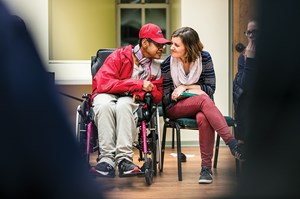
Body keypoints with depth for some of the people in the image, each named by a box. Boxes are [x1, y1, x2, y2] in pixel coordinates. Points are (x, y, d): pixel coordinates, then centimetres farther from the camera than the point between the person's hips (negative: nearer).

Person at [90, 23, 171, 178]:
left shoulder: (156, 68, 9)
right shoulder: (120, 56, -4)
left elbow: (158, 96, 9)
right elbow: (104, 83, -15)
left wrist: (142, 93, -14)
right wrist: (138, 84, -17)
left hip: (131, 101, 2)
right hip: (106, 96, -2)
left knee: (123, 105, -36)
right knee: (105, 104, -39)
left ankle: (124, 159, -43)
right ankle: (107, 158, -42)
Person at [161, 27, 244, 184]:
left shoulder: (204, 58, -2)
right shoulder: (167, 65, -5)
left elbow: (210, 88, -4)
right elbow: (165, 99, -2)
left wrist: (185, 87, -14)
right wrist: (194, 91, -12)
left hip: (201, 107, 2)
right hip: (176, 109, -1)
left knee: (203, 118, -38)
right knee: (203, 99, -36)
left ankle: (206, 167, -34)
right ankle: (233, 144, -45)